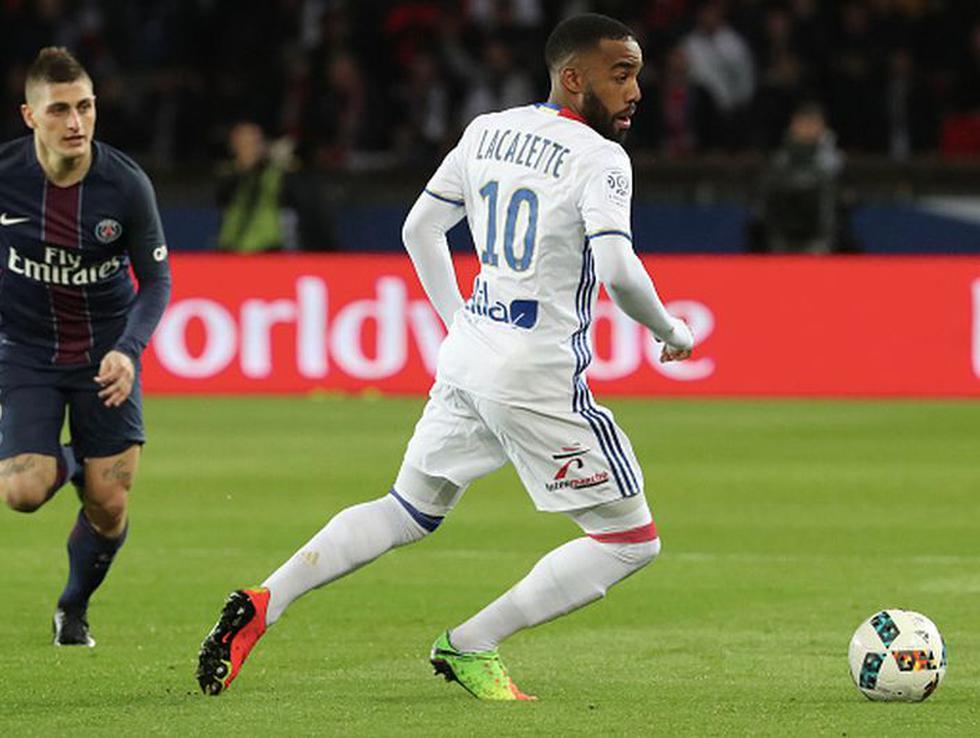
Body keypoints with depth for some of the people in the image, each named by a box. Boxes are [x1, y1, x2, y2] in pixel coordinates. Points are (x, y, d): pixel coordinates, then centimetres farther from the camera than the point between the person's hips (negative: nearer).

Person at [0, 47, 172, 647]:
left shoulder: (126, 184, -15)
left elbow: (156, 279, -5)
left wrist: (128, 350, -22)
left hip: (106, 352, 0)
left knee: (109, 505, -4)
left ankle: (75, 608, 26)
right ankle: (61, 463, 20)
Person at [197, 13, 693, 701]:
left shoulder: (488, 130, 10)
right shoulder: (599, 158, -12)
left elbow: (420, 230, 17)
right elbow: (617, 269, -25)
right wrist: (671, 330, -7)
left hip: (467, 358, 8)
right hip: (539, 379, -8)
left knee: (408, 512, 24)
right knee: (631, 540, 2)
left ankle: (262, 604, 9)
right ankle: (471, 646, -1)